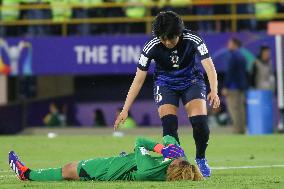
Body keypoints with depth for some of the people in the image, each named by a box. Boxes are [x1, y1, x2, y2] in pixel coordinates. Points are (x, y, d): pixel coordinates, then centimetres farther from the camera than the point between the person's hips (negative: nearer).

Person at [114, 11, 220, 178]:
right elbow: (139, 80, -17)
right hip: (165, 84, 0)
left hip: (191, 81, 0)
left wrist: (214, 92, -50)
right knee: (169, 124, -22)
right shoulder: (152, 47, -23)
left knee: (200, 122, -19)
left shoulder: (192, 40, -26)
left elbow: (209, 67, -31)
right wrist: (125, 110, -21)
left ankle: (201, 160, 5)